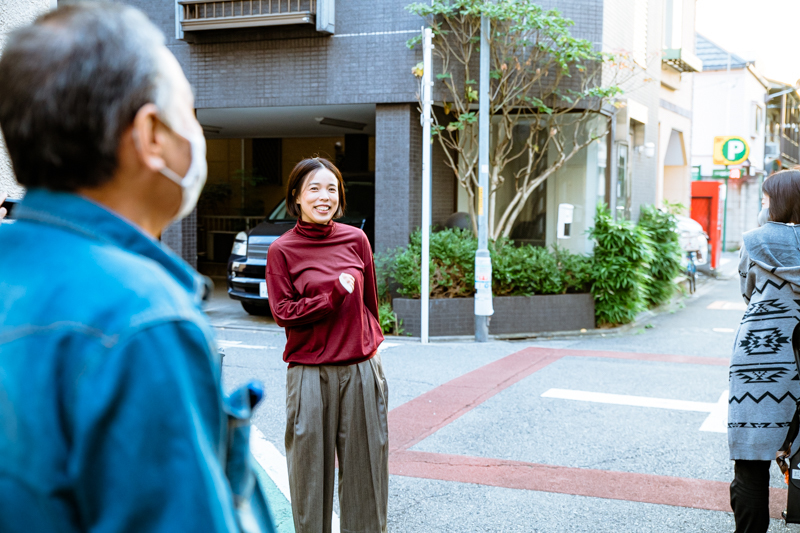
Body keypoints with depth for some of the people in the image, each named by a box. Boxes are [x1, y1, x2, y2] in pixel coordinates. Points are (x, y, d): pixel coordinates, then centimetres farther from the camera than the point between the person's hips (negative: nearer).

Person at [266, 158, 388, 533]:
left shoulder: (356, 239, 4)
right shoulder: (282, 250, -2)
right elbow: (283, 313, -7)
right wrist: (335, 293, -13)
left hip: (361, 371, 2)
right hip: (310, 375, -2)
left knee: (365, 463, 9)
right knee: (311, 467, 7)